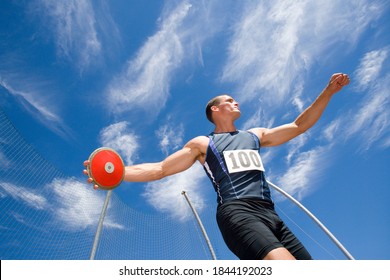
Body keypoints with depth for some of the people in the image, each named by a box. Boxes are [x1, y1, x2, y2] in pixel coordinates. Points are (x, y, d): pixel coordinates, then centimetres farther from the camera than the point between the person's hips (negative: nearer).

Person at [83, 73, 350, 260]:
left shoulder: (255, 135, 27)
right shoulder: (202, 144, 14)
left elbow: (298, 126, 28)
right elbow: (160, 169, 9)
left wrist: (328, 91, 23)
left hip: (269, 214, 7)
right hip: (238, 213, -6)